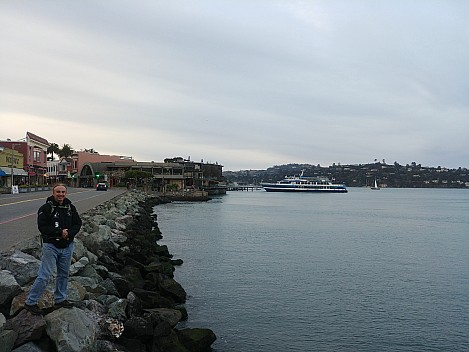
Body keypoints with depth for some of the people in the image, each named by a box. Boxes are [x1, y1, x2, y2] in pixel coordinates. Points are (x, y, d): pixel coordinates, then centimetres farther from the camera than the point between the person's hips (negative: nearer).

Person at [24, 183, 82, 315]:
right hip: (51, 246, -5)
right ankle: (30, 302, 8)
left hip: (67, 246, 6)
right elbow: (42, 227, -18)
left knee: (64, 274, 16)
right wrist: (60, 232, -21)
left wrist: (69, 233, -14)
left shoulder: (71, 208, 4)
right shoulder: (46, 208, -11)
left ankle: (60, 299, 30)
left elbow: (78, 223, 4)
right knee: (44, 275, -5)